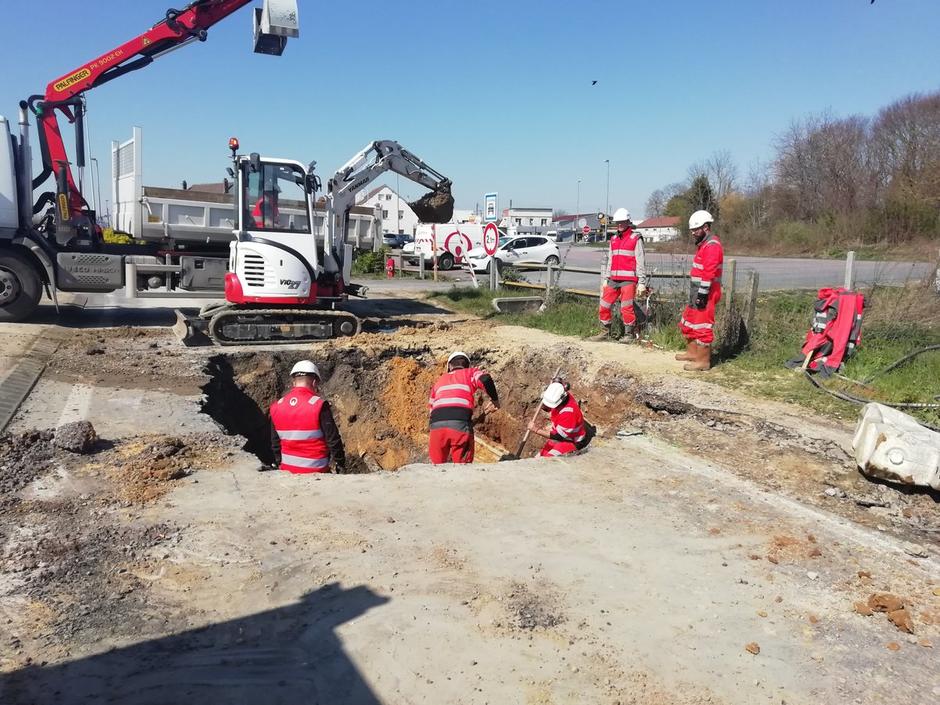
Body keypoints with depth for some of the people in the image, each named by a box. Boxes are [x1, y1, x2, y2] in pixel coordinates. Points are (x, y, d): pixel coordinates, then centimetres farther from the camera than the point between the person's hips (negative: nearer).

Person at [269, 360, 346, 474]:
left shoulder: (276, 408, -1)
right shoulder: (319, 405, -17)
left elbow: (275, 443, 7)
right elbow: (333, 439, -13)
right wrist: (340, 463, 0)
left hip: (288, 469, 5)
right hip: (315, 471, -5)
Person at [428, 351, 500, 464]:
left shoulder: (439, 380, 30)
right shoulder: (469, 373, 19)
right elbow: (485, 379, -3)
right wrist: (495, 400, 9)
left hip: (436, 425, 3)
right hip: (461, 424, -3)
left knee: (438, 466, 17)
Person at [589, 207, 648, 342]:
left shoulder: (636, 238, -1)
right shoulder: (614, 239, 17)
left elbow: (640, 261, -4)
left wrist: (641, 282, -10)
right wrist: (606, 279, 18)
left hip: (629, 279, -6)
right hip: (614, 279, 6)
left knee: (626, 308, -7)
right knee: (604, 306, 5)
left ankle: (629, 334, 6)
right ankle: (606, 332, 18)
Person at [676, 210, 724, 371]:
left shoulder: (712, 245, -16)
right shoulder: (704, 244, 18)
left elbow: (708, 273, -23)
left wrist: (702, 295, -25)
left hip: (704, 295, -11)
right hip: (696, 293, 11)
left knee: (701, 327, -7)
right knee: (688, 323, 19)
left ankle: (703, 361, -2)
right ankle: (692, 352, 32)